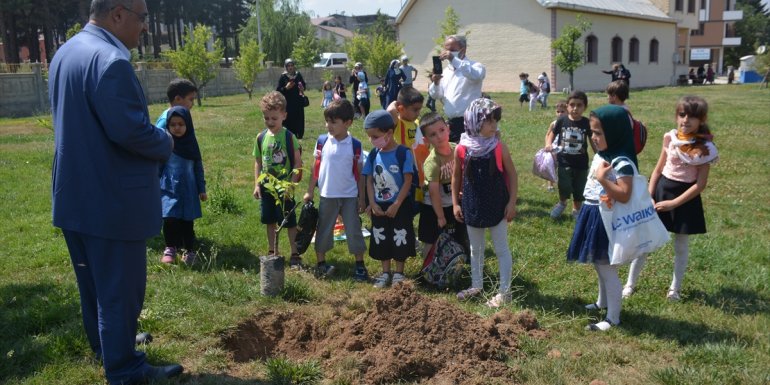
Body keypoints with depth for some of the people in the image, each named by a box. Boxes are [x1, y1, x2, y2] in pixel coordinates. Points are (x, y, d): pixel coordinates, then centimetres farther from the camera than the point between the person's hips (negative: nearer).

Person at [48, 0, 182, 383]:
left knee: (93, 284, 22)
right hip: (112, 200, -10)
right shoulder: (110, 58, -22)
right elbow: (129, 129, -28)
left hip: (75, 195, 10)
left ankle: (107, 347, 41)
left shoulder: (64, 53, 11)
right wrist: (165, 142, -8)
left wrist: (154, 138, 14)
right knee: (121, 289, 4)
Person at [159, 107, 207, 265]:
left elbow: (198, 167, 8)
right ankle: (170, 249, 10)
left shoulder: (191, 144, 3)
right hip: (169, 189, -2)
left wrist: (202, 189, 9)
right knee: (169, 219, -10)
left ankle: (190, 251, 20)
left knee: (187, 222, 6)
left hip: (188, 190, 2)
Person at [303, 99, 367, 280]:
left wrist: (362, 198, -1)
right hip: (327, 195, 1)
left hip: (350, 196, -1)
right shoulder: (323, 142, -4)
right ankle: (321, 264, 26)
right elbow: (316, 168, 3)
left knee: (354, 230, 5)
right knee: (323, 230, 11)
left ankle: (360, 265, 17)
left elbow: (359, 173, -1)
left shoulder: (355, 145, -7)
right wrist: (310, 192, 4)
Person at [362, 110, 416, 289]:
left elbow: (408, 181, -14)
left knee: (400, 240, 5)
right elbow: (369, 180, 4)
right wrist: (373, 204, -6)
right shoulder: (374, 154, 1)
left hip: (400, 206, -5)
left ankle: (399, 273, 20)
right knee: (381, 240, 12)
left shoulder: (403, 153, -14)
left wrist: (396, 205, -16)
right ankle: (385, 273, 26)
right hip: (379, 207, 5)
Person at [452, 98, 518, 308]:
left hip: (497, 206, -2)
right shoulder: (461, 149, -7)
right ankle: (476, 285, 35)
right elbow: (456, 177, 4)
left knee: (501, 249, 6)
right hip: (472, 206, 3)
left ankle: (504, 291, 17)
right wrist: (455, 203, 4)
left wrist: (512, 203, -8)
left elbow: (512, 175, -5)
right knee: (475, 249, 18)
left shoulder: (499, 147, -11)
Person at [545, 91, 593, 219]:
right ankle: (562, 203, 20)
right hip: (564, 161, -1)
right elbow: (552, 135, 5)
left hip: (581, 163, 1)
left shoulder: (586, 123, -7)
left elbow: (593, 141, 1)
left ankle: (576, 210, 37)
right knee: (564, 186, -13)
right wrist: (548, 145, -14)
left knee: (579, 189, 13)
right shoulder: (561, 121, -7)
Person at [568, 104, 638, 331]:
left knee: (607, 267, 0)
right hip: (593, 215, 9)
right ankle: (603, 302, 42)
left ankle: (613, 317, 12)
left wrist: (603, 179, -30)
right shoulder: (600, 155, 8)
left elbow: (624, 196, -28)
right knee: (598, 264, 23)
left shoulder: (622, 162, -21)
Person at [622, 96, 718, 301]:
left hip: (685, 197, -3)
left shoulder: (705, 147, -13)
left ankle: (675, 287, 30)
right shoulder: (670, 137, -4)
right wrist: (649, 196, -2)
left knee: (681, 245, 12)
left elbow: (700, 184, -13)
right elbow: (658, 169, 5)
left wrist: (673, 203, -15)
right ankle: (630, 283, 18)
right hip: (661, 189, 3)